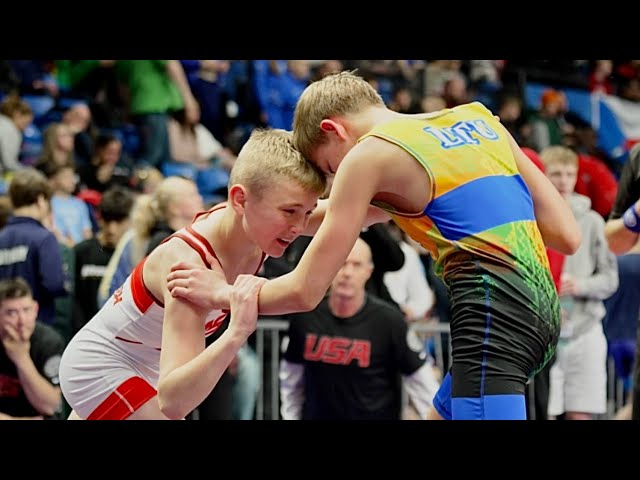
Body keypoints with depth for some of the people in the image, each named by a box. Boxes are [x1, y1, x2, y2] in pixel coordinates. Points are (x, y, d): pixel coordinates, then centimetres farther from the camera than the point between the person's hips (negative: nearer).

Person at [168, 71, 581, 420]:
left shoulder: (368, 155, 3)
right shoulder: (479, 117, 20)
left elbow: (304, 292, 5)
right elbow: (567, 236, 16)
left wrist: (220, 293, 21)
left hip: (492, 313, -8)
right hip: (542, 306, 8)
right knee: (446, 412, 23)